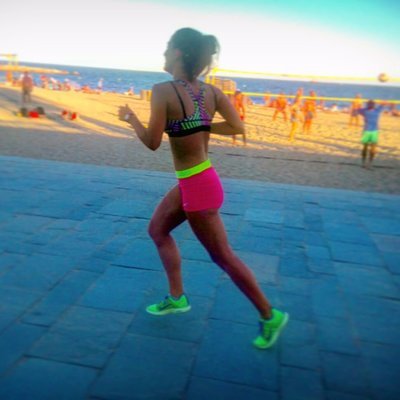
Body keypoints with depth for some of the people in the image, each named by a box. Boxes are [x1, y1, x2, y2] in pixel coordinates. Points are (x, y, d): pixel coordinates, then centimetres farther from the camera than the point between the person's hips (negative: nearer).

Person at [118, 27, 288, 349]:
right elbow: (238, 127, 0)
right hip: (200, 179, 9)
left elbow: (152, 142, -17)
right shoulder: (211, 91, 1)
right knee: (158, 229, 23)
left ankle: (270, 316, 20)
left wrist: (130, 117, 2)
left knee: (223, 256, 5)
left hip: (197, 186, -9)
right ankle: (177, 297, 33)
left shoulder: (164, 91, -18)